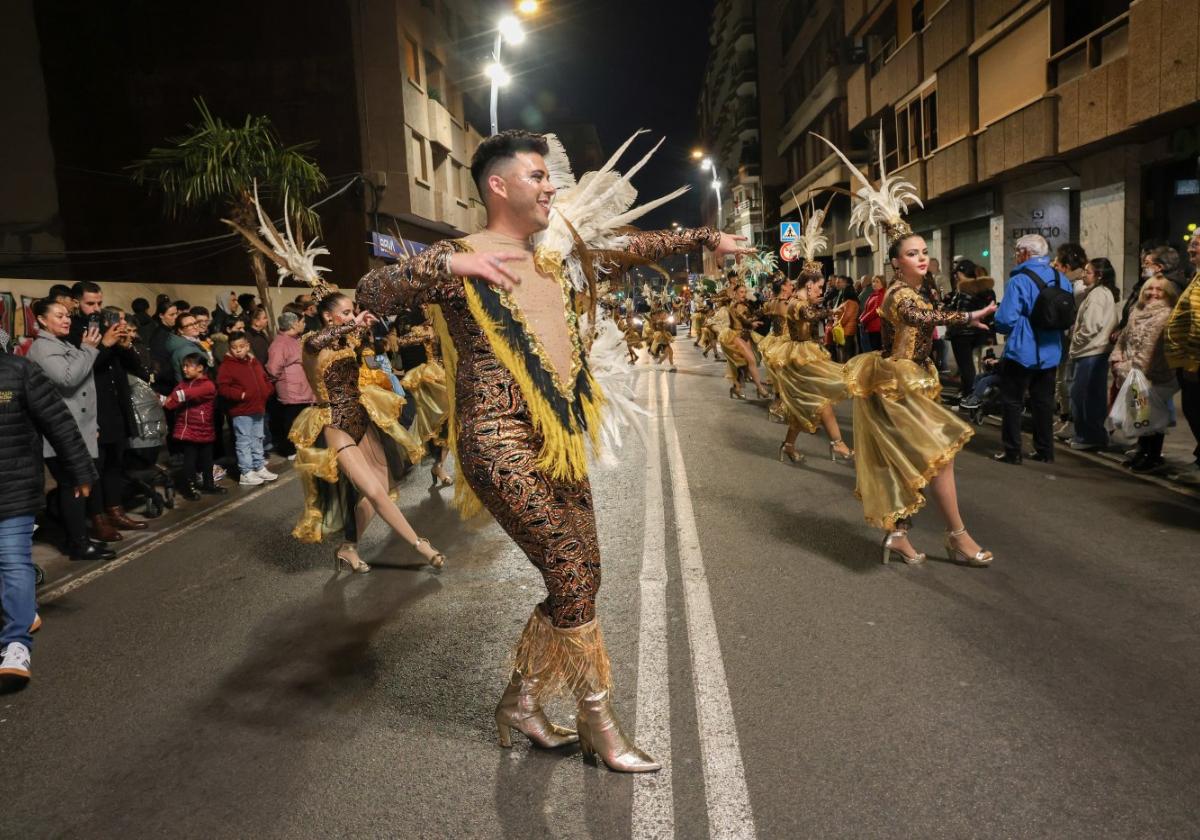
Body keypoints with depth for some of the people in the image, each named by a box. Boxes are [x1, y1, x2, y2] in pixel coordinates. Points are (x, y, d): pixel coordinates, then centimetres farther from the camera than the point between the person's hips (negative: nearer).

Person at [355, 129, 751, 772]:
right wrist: (447, 264, -29)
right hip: (499, 440, -7)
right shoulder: (460, 260, -4)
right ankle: (599, 723, 11)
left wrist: (706, 237, 26)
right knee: (572, 570, -9)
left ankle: (520, 701, 28)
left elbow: (635, 245, 28)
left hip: (559, 441, 8)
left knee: (580, 576, 9)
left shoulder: (555, 251, 16)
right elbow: (370, 295, -15)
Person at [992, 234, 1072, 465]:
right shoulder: (1061, 279, 5)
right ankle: (1045, 450, 20)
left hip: (1021, 352, -6)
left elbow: (1006, 319, -23)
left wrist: (1001, 328, -2)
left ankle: (1012, 451, 6)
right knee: (1044, 402, 14)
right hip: (1050, 352, 6)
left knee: (1013, 402, 4)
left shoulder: (1019, 281, -17)